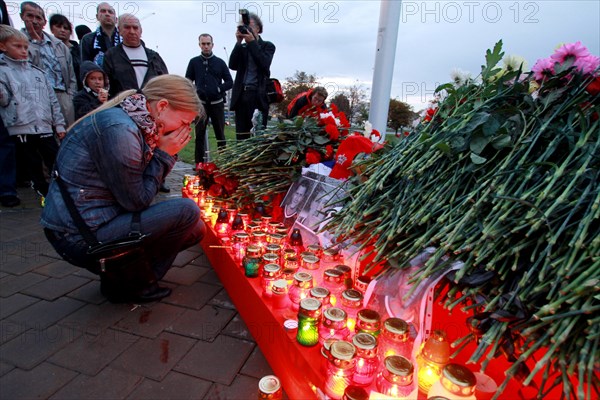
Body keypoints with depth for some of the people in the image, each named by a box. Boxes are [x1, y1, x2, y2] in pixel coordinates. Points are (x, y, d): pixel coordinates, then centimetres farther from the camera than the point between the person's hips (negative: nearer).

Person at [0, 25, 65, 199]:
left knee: (56, 161, 5)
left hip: (44, 126, 3)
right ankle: (44, 191, 20)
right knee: (33, 164, 6)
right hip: (20, 128, -2)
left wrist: (59, 124, 9)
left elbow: (52, 99, 14)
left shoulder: (37, 71, 13)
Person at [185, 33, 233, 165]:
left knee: (220, 134, 3)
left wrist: (218, 88, -8)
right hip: (201, 103, 1)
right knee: (199, 134, 0)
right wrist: (195, 91, -8)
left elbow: (229, 82, 8)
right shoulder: (194, 62, 10)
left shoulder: (220, 62, 9)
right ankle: (199, 163, 4)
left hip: (217, 103, 0)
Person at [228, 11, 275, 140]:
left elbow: (264, 64, -8)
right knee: (241, 135, 1)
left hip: (258, 94, -3)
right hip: (242, 94, 4)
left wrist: (252, 42, -7)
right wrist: (239, 42, -1)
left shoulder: (268, 46, 10)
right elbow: (232, 65, 3)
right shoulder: (242, 47, 18)